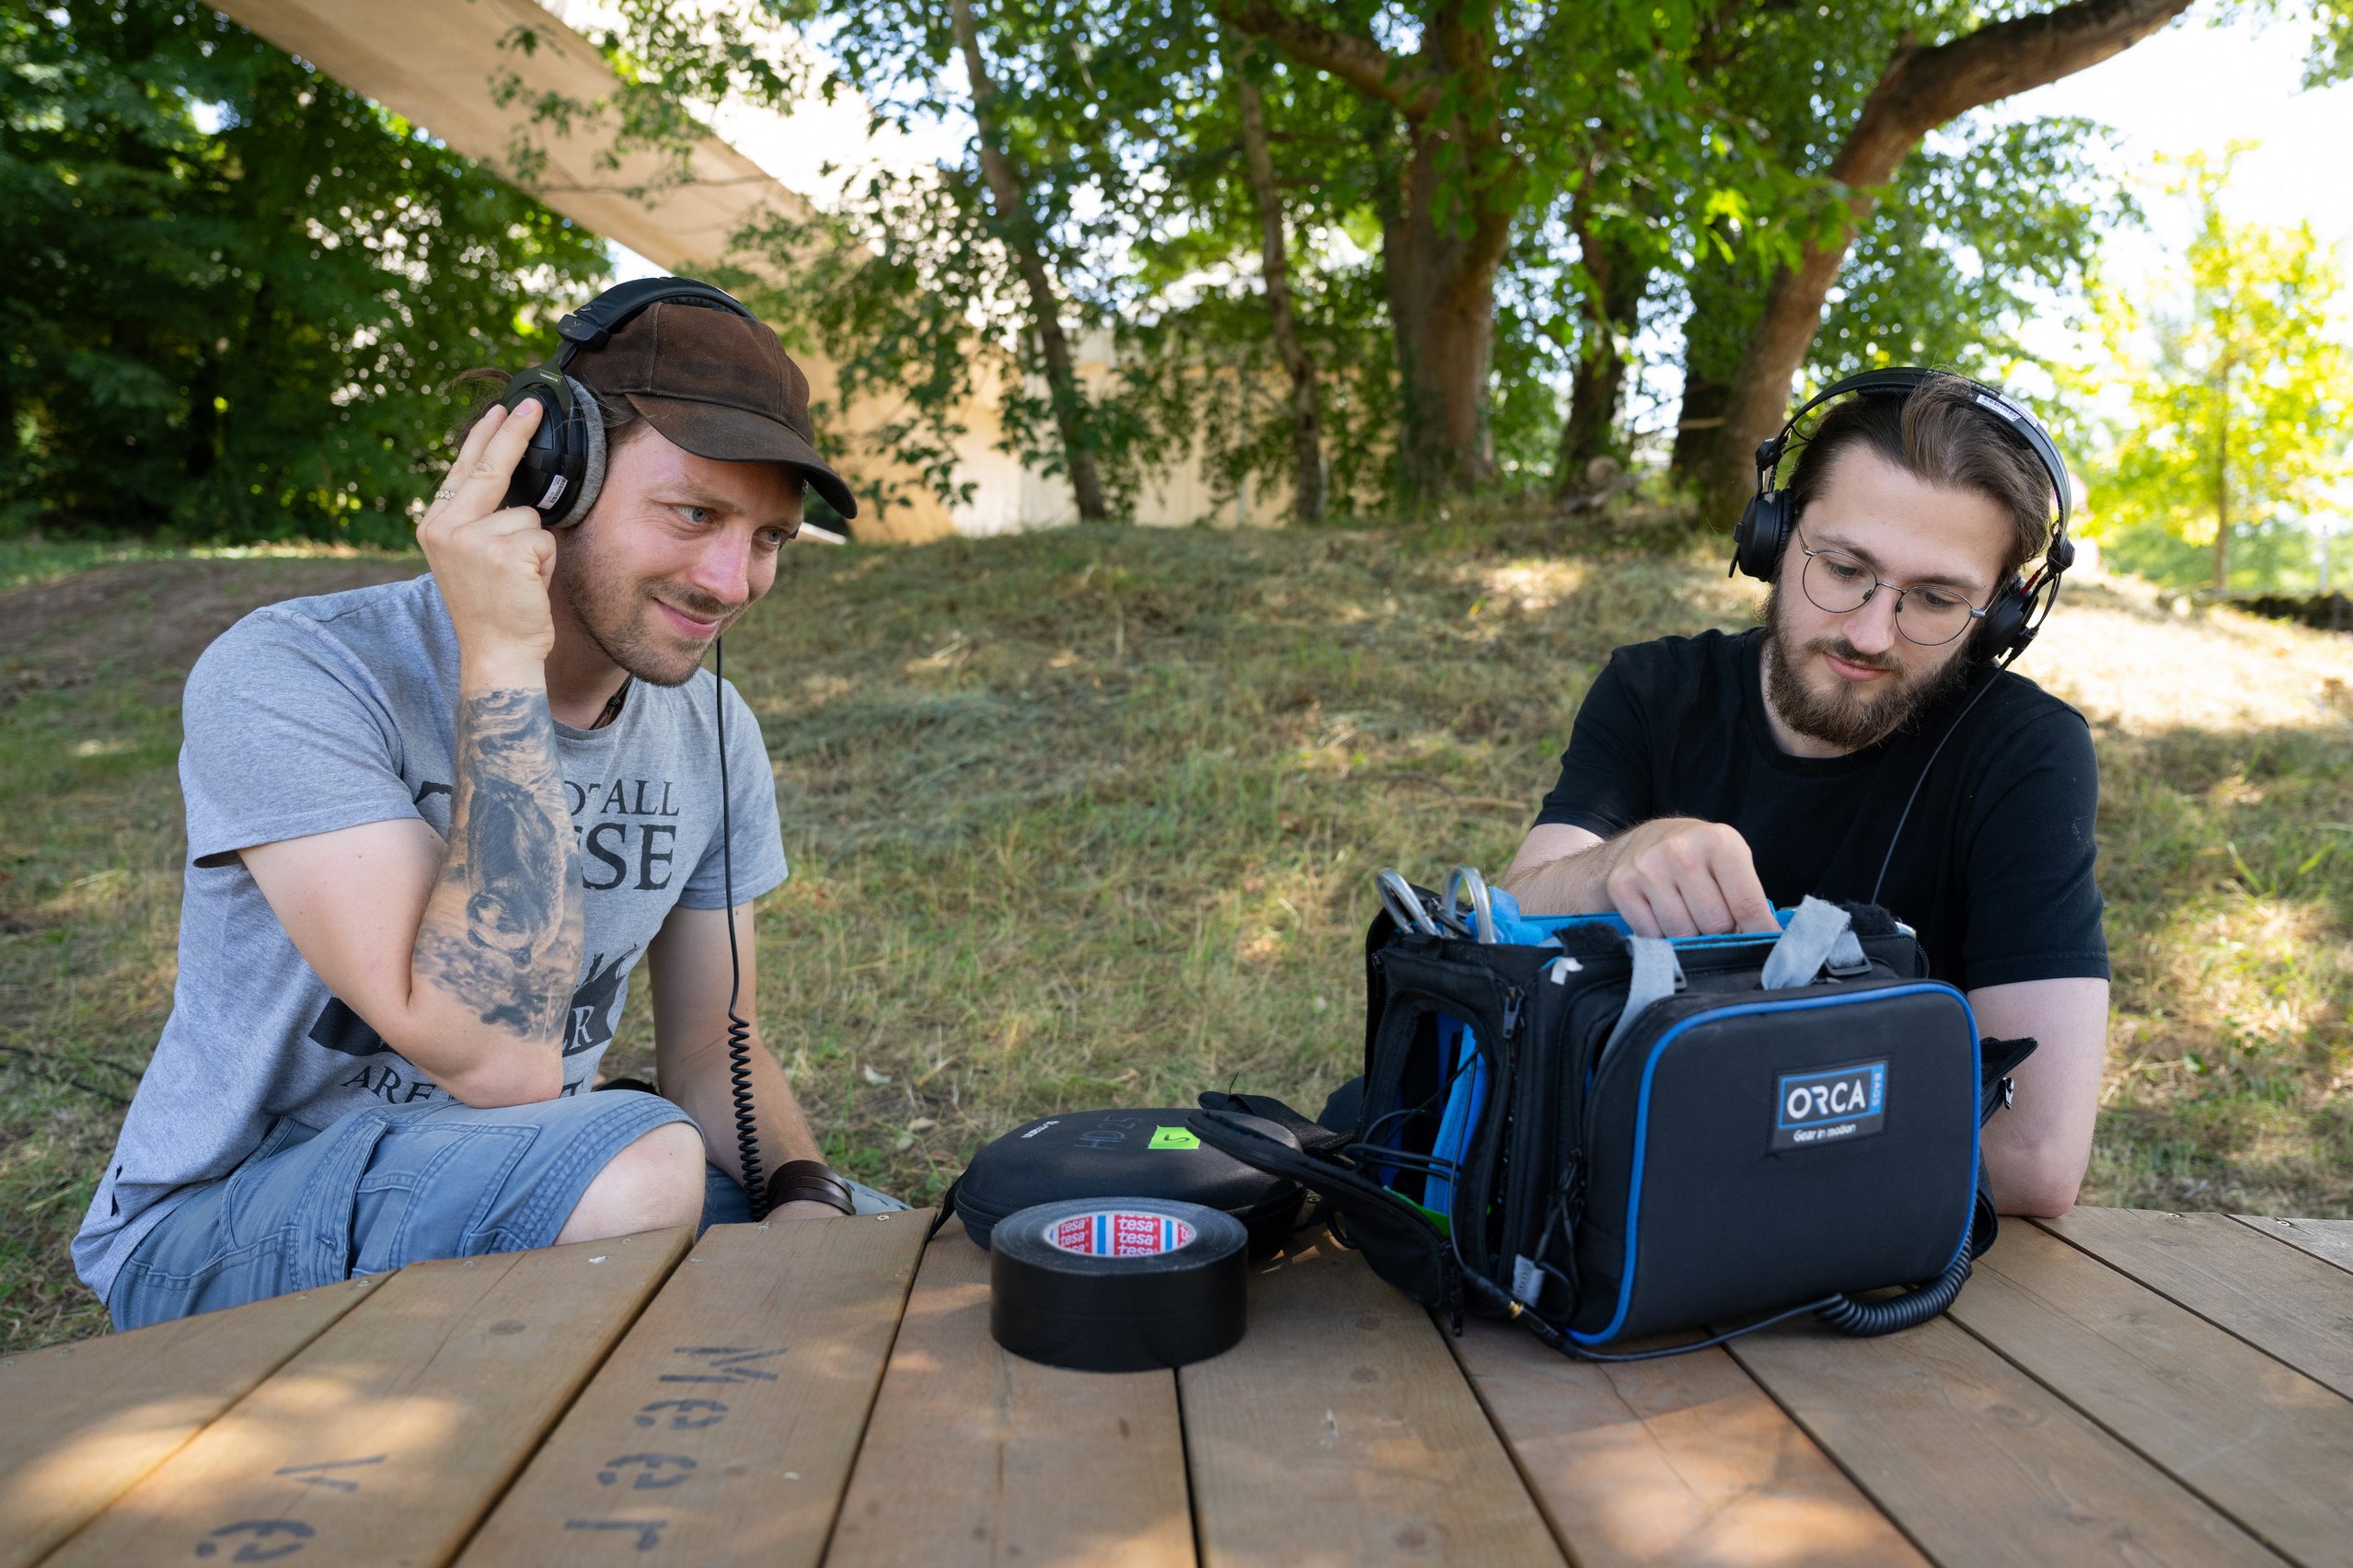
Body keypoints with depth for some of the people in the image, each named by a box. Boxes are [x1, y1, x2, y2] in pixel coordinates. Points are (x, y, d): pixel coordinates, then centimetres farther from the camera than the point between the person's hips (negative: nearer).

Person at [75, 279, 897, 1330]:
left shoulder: (713, 732, -2)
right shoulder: (287, 678, -22)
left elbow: (710, 1051, 4)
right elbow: (497, 1061, -32)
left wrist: (807, 1198, -17)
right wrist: (501, 662, -32)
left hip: (531, 1189, 6)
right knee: (641, 1165, -33)